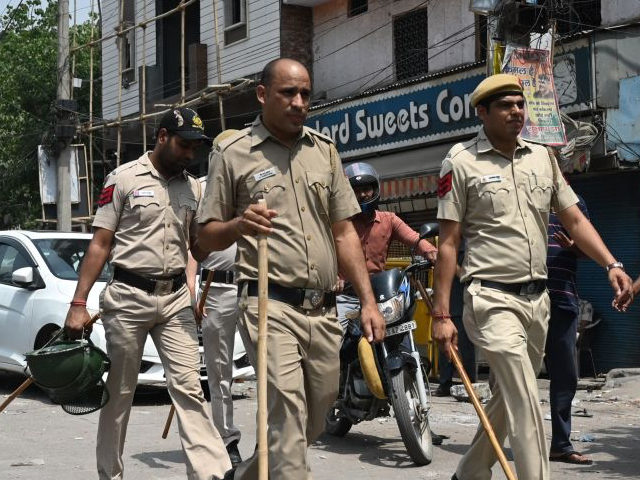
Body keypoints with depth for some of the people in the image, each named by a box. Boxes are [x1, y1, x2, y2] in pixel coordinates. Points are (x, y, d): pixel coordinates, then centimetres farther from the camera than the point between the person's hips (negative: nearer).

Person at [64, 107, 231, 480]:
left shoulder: (193, 188, 11)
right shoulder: (124, 179, -3)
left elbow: (200, 249, 17)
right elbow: (100, 244, -3)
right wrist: (79, 303, -10)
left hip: (176, 298, 3)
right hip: (128, 296, -3)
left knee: (188, 386, -5)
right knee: (120, 392, 6)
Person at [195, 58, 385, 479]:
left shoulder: (324, 150, 15)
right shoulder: (234, 154, 3)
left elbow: (345, 232, 15)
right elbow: (206, 238, 5)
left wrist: (369, 301, 7)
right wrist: (239, 225, -18)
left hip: (324, 311, 5)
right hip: (271, 305, -5)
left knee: (315, 423, 13)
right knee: (287, 414, -15)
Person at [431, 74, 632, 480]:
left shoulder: (542, 157, 11)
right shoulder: (461, 161, -4)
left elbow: (575, 220, 12)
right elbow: (448, 242, -5)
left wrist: (611, 265, -5)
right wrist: (442, 314, -9)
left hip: (537, 297, 6)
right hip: (493, 298, -6)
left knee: (510, 398, 16)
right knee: (526, 405, -15)